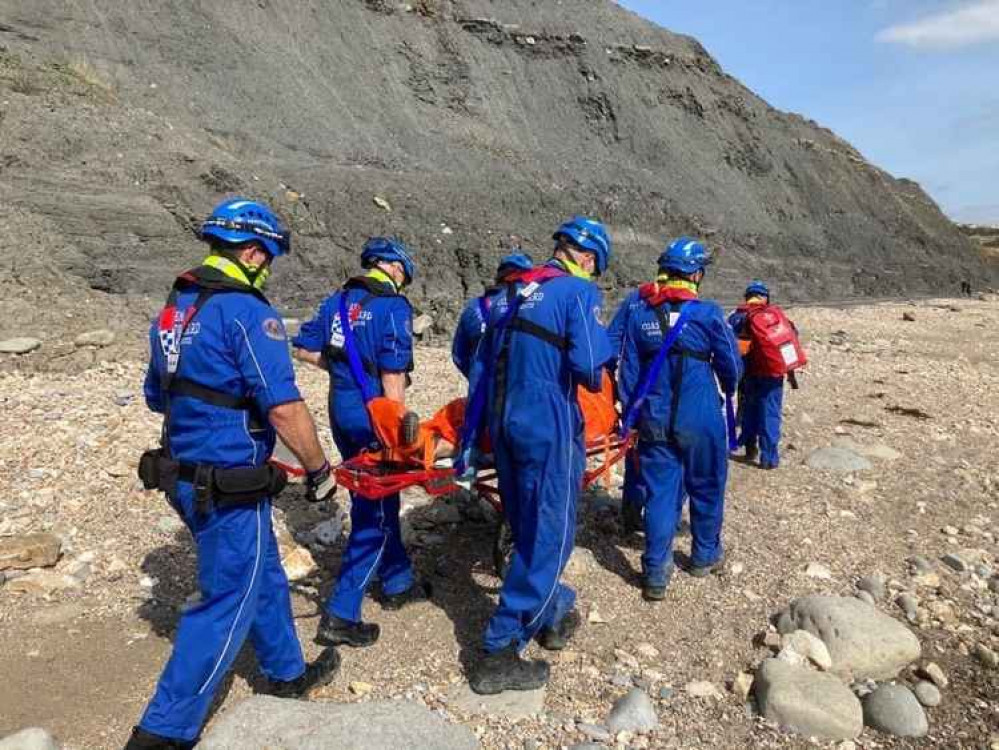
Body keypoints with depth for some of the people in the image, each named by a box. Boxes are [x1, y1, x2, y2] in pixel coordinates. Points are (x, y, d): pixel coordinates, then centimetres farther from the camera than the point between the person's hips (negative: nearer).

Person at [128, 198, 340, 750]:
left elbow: (158, 396, 18)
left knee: (264, 577, 23)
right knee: (228, 603, 7)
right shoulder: (247, 311, -19)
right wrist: (319, 471, -11)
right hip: (230, 488, -9)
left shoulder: (173, 308, 9)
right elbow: (284, 409, -23)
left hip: (183, 474, 9)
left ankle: (287, 674, 41)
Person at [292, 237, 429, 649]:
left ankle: (398, 583, 35)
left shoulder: (337, 300, 10)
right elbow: (392, 373, -17)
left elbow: (304, 349, 11)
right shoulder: (393, 306, -11)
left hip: (341, 414, 8)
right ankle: (341, 616, 5)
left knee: (378, 502, 20)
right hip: (372, 418, -8)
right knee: (374, 514, 2)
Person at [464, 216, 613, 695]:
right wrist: (596, 383, 5)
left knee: (527, 530, 21)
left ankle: (553, 613, 41)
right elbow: (589, 368, -19)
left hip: (504, 423, 8)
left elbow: (480, 368, 16)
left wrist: (470, 440, 22)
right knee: (548, 537, 3)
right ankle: (499, 654, 6)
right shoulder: (580, 291, -6)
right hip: (549, 427, -8)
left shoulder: (513, 292, 15)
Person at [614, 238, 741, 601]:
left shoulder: (634, 308, -3)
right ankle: (705, 555, 35)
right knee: (706, 488, 18)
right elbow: (732, 367, -1)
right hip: (701, 420, -2)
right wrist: (727, 389, 22)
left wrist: (631, 412, 10)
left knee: (659, 492, 9)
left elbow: (626, 365, 0)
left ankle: (656, 574, 9)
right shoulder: (707, 313, -11)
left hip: (653, 421, 2)